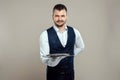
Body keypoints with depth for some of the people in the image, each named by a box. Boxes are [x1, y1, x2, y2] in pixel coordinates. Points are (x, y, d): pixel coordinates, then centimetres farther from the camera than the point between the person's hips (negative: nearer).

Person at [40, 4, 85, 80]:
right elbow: (44, 59, -15)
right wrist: (56, 58, -34)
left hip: (69, 72, 3)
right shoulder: (45, 35, -14)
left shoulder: (74, 32, -3)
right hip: (53, 74, -3)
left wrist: (69, 56, 3)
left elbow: (81, 47, 15)